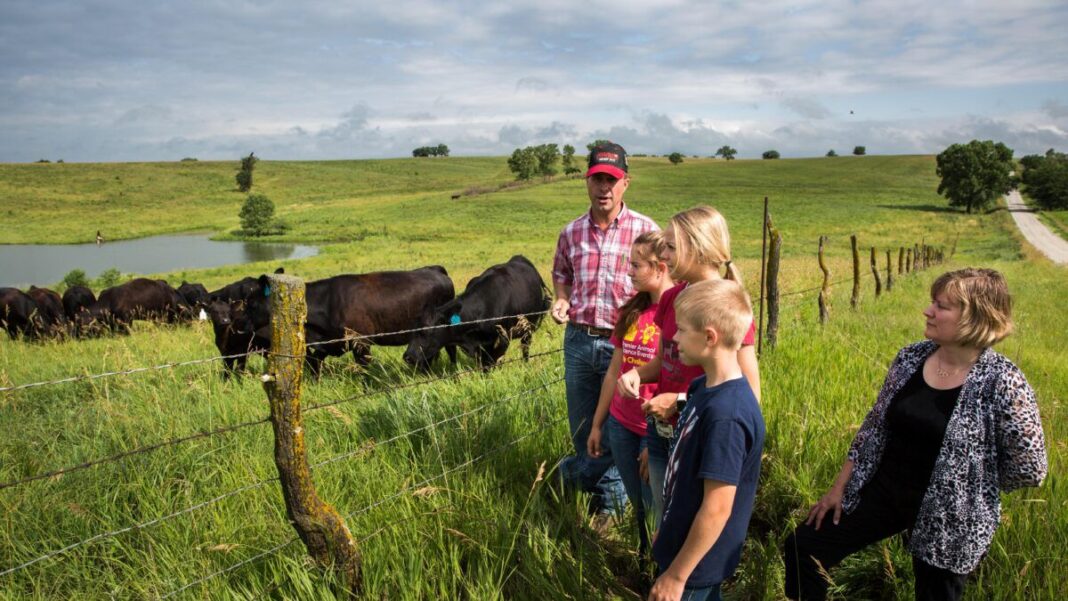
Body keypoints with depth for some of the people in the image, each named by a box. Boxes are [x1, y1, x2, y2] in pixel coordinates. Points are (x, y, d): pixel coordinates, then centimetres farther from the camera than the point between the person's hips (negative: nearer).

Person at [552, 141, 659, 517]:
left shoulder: (645, 230, -6)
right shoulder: (572, 233, 5)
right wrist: (560, 301, 1)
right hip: (578, 340, 4)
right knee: (582, 426, 15)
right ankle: (609, 496, 37)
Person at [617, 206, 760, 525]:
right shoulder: (672, 298, 0)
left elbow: (750, 394, -18)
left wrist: (681, 402, -21)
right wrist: (637, 374, -7)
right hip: (661, 432, 6)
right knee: (663, 523, 21)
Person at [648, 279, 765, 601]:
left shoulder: (726, 415, -31)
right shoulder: (705, 387, -2)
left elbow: (716, 509, -27)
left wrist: (676, 575, -19)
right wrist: (666, 530, 19)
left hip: (695, 562, -8)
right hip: (682, 541, 8)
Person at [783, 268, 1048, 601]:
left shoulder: (1003, 382, -20)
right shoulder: (910, 357, -4)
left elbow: (1029, 469, -13)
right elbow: (873, 425, 5)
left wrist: (964, 481, -3)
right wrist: (839, 487, 6)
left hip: (948, 518, -5)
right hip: (882, 491, 5)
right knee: (803, 548, 3)